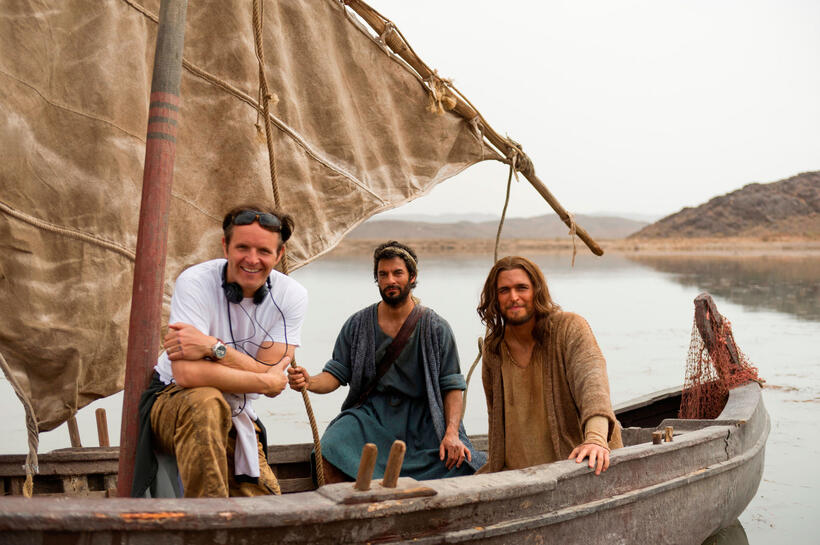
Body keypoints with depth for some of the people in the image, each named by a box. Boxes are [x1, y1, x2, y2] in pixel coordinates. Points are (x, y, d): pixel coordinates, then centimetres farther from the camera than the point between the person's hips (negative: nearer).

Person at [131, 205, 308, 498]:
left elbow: (271, 377, -16)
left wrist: (212, 346, -29)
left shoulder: (292, 295, -8)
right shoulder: (195, 282, -19)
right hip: (173, 402, -3)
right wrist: (265, 382, -22)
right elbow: (186, 374, -30)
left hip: (237, 417, 4)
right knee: (206, 401, -38)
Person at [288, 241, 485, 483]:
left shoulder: (436, 328, 2)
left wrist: (452, 433, -14)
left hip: (422, 418, 0)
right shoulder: (358, 324, 6)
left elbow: (452, 385, 1)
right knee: (329, 454, -28)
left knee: (461, 466, -25)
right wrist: (309, 382, -17)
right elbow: (336, 373, 6)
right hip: (371, 413, 1)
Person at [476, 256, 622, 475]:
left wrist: (596, 438, -41)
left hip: (577, 463, -3)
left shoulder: (569, 327, -9)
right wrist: (496, 463, 10)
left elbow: (591, 379, -25)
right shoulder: (493, 349, 5)